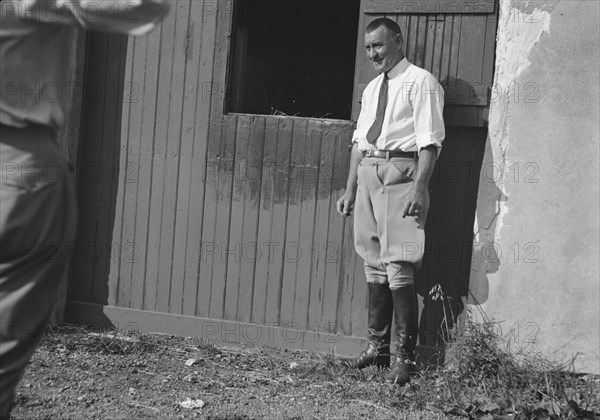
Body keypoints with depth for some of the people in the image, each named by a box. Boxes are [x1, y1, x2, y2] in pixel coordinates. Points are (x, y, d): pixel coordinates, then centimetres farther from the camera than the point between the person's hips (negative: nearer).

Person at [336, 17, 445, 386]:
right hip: (368, 172, 7)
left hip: (401, 172, -7)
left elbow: (429, 141, -11)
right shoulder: (372, 88, 20)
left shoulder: (420, 82, -3)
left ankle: (405, 356, -1)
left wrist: (419, 188, -21)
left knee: (398, 268, -9)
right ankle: (378, 346, 20)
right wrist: (351, 189, 15)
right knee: (374, 265, 10)